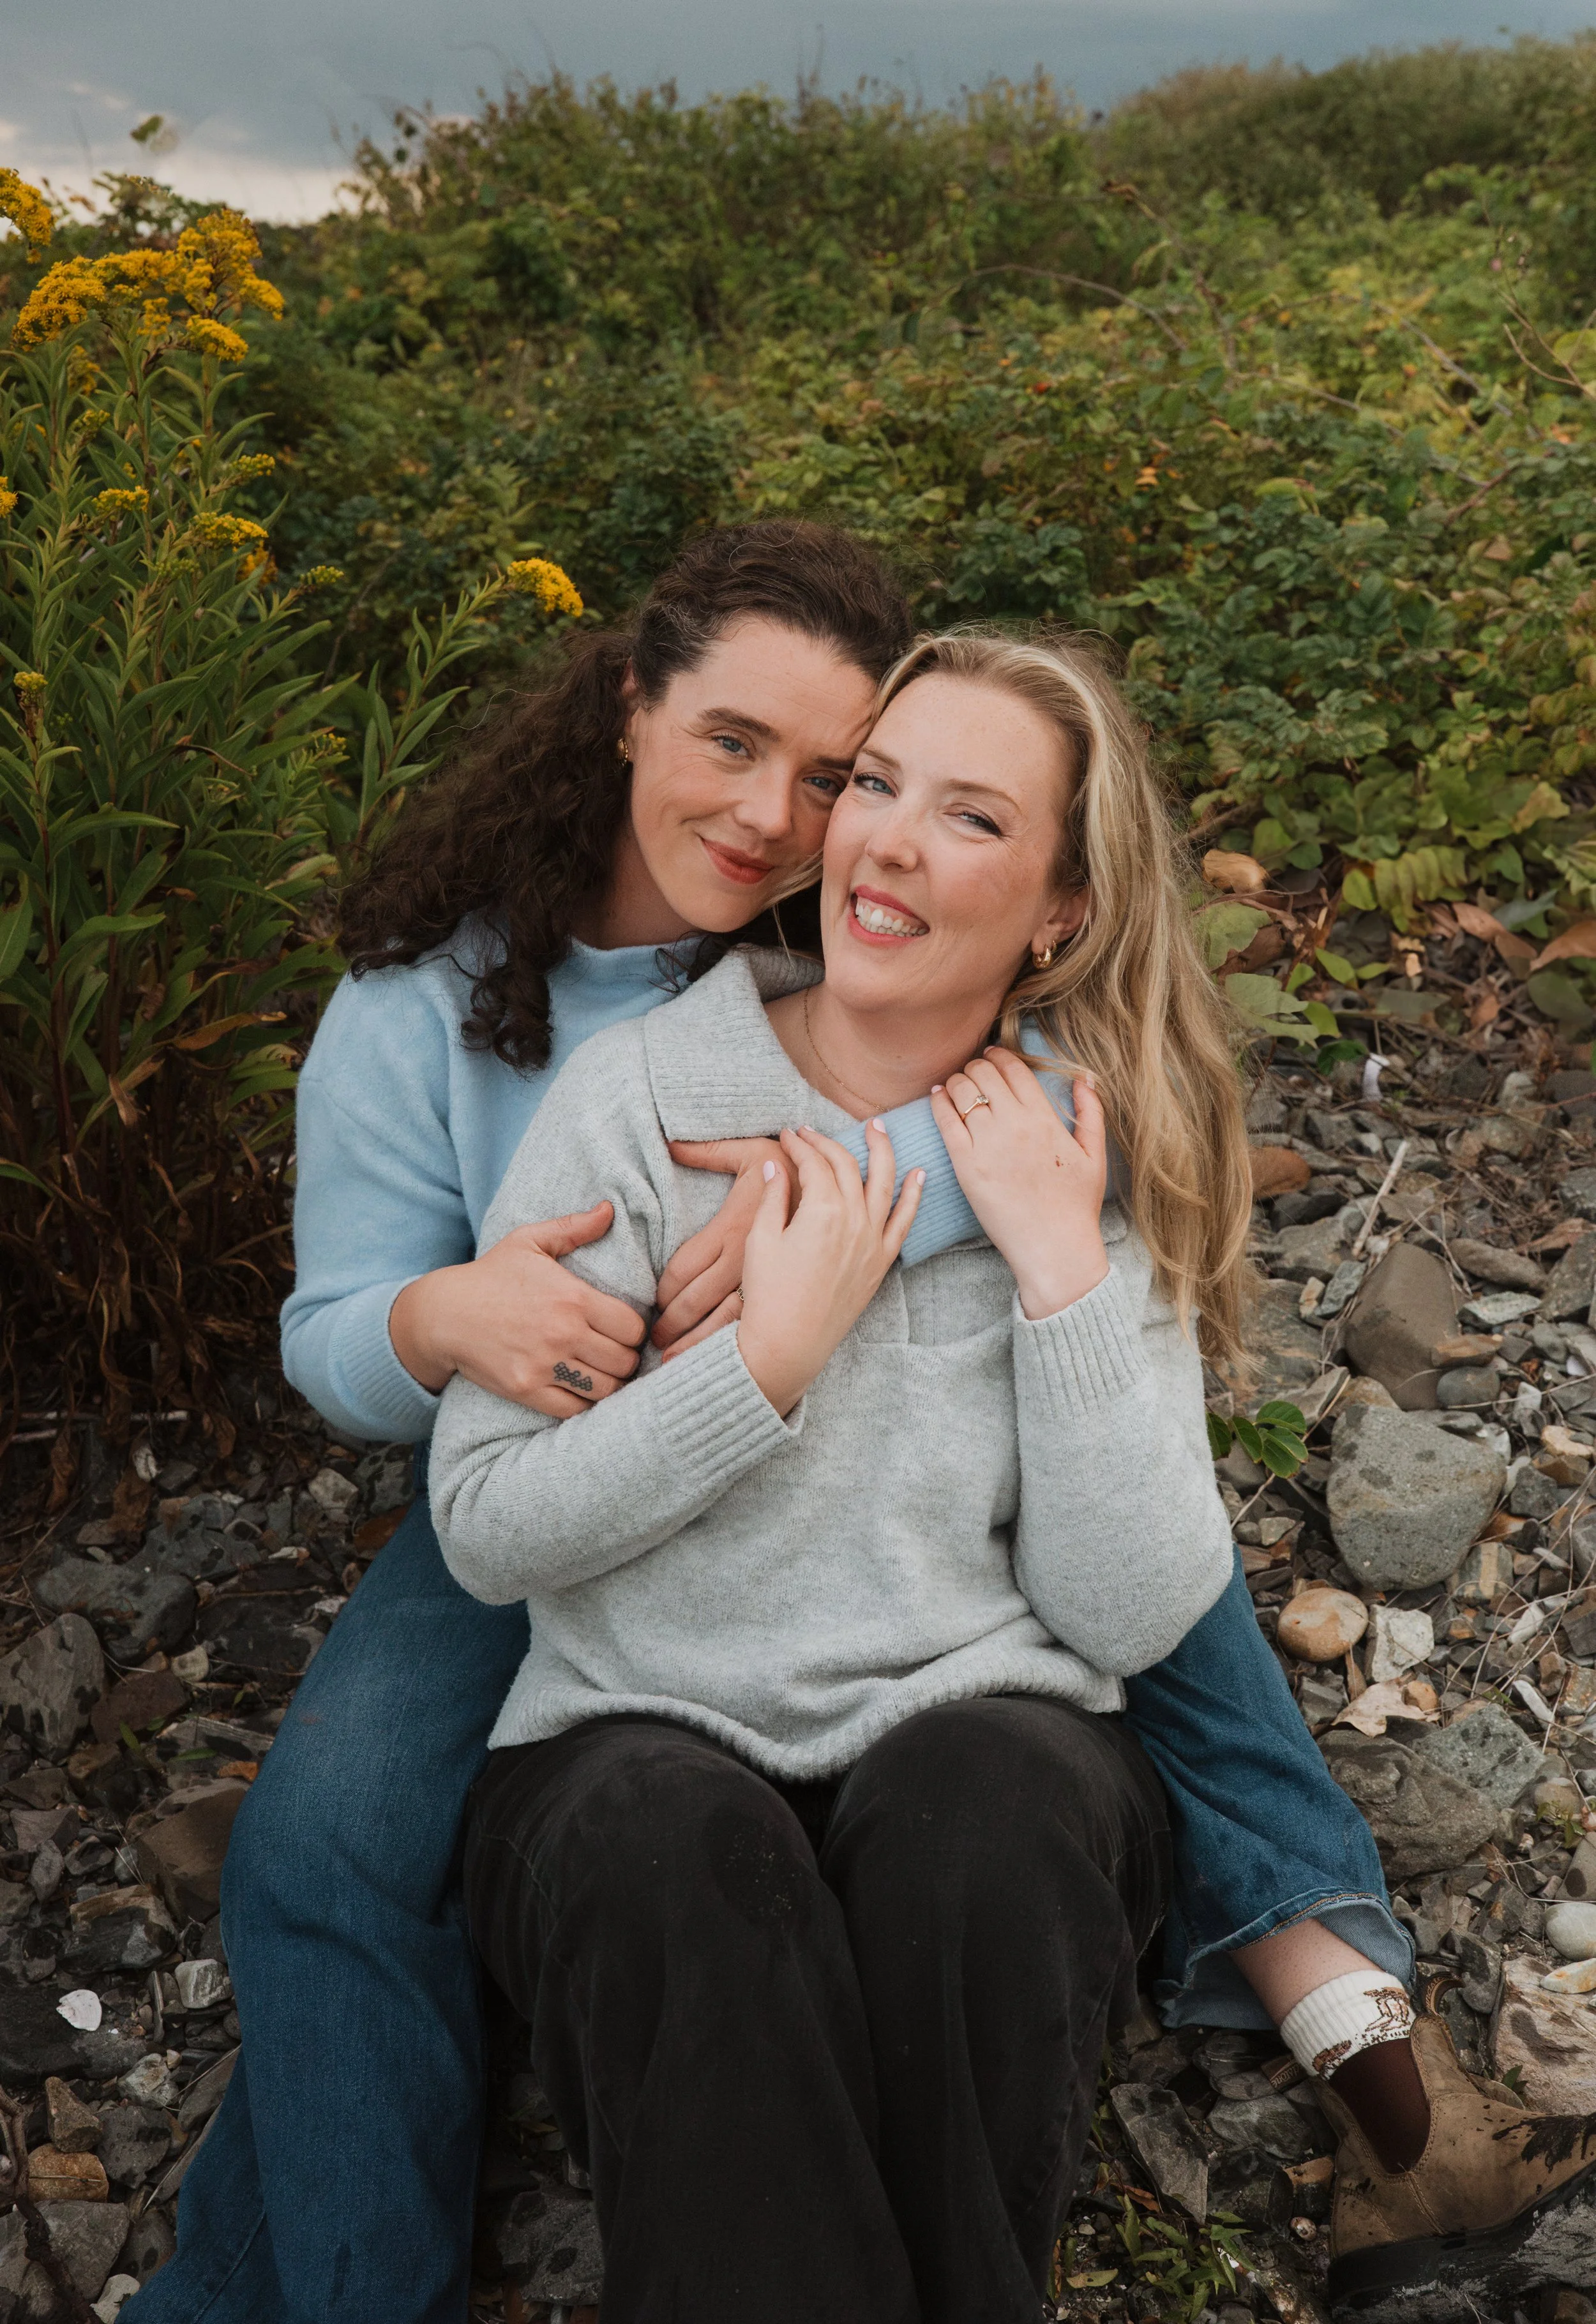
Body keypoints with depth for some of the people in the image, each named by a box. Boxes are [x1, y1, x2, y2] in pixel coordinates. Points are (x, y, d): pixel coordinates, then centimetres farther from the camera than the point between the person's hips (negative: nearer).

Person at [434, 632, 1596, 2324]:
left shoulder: (1097, 1167, 3)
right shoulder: (641, 1095, -2)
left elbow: (1137, 1615, -6)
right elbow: (485, 1526, -6)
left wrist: (1061, 1265, -13)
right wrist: (776, 1349, -14)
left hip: (992, 1759, 2)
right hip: (639, 1753, -1)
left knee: (982, 1790, -32)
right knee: (673, 1838, -34)